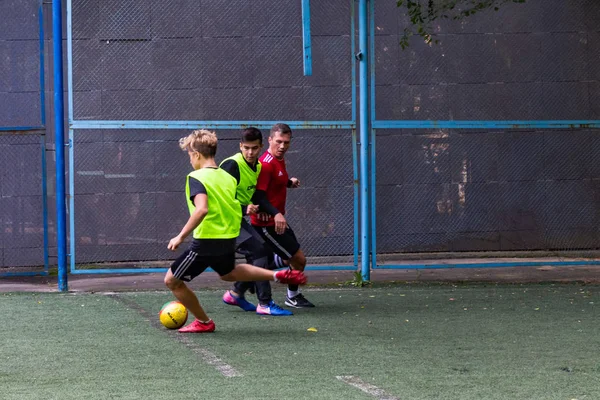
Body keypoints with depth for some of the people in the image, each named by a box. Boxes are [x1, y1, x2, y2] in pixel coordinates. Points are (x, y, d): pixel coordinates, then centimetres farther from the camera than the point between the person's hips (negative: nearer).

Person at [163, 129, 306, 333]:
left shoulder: (196, 178, -15)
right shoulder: (228, 177, 8)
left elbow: (201, 209, -30)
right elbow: (238, 210, 14)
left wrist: (181, 236, -26)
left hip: (206, 242, -8)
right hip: (228, 239, 8)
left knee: (172, 280, 9)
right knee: (227, 273, 37)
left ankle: (203, 322, 18)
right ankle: (278, 276, 26)